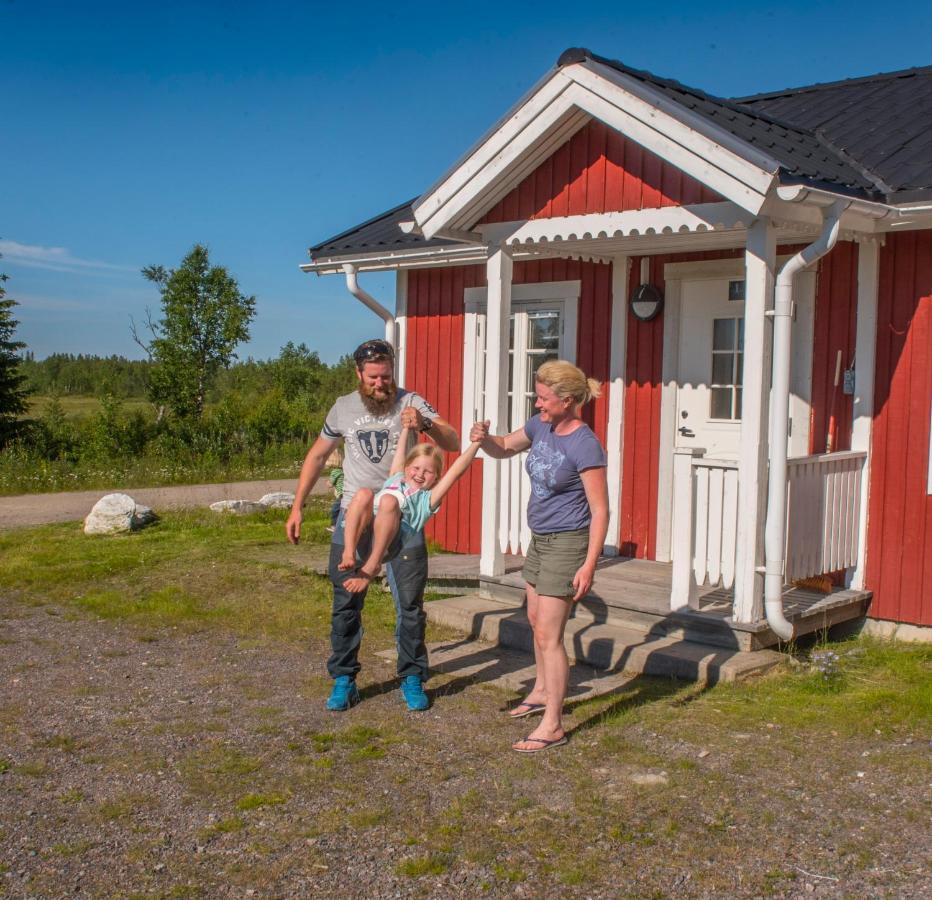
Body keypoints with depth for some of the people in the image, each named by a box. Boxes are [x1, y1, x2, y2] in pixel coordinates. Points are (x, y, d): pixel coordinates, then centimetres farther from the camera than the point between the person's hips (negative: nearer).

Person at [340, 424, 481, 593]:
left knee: (389, 500, -29)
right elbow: (400, 451, 31)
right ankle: (348, 554, -38)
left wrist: (475, 443, 9)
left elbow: (457, 471, 15)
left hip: (387, 544, -3)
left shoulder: (427, 498, 23)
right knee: (364, 493, -25)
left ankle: (373, 565, -33)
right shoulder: (395, 479, 36)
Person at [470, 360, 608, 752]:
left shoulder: (585, 446, -22)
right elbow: (505, 448, 17)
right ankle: (542, 691, 44)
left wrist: (589, 565, -24)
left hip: (567, 544, -9)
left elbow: (600, 511, -20)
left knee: (548, 634, -6)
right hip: (541, 540, 9)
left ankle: (552, 726, 3)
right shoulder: (541, 426, 0)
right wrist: (484, 438, -6)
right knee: (536, 620, 22)